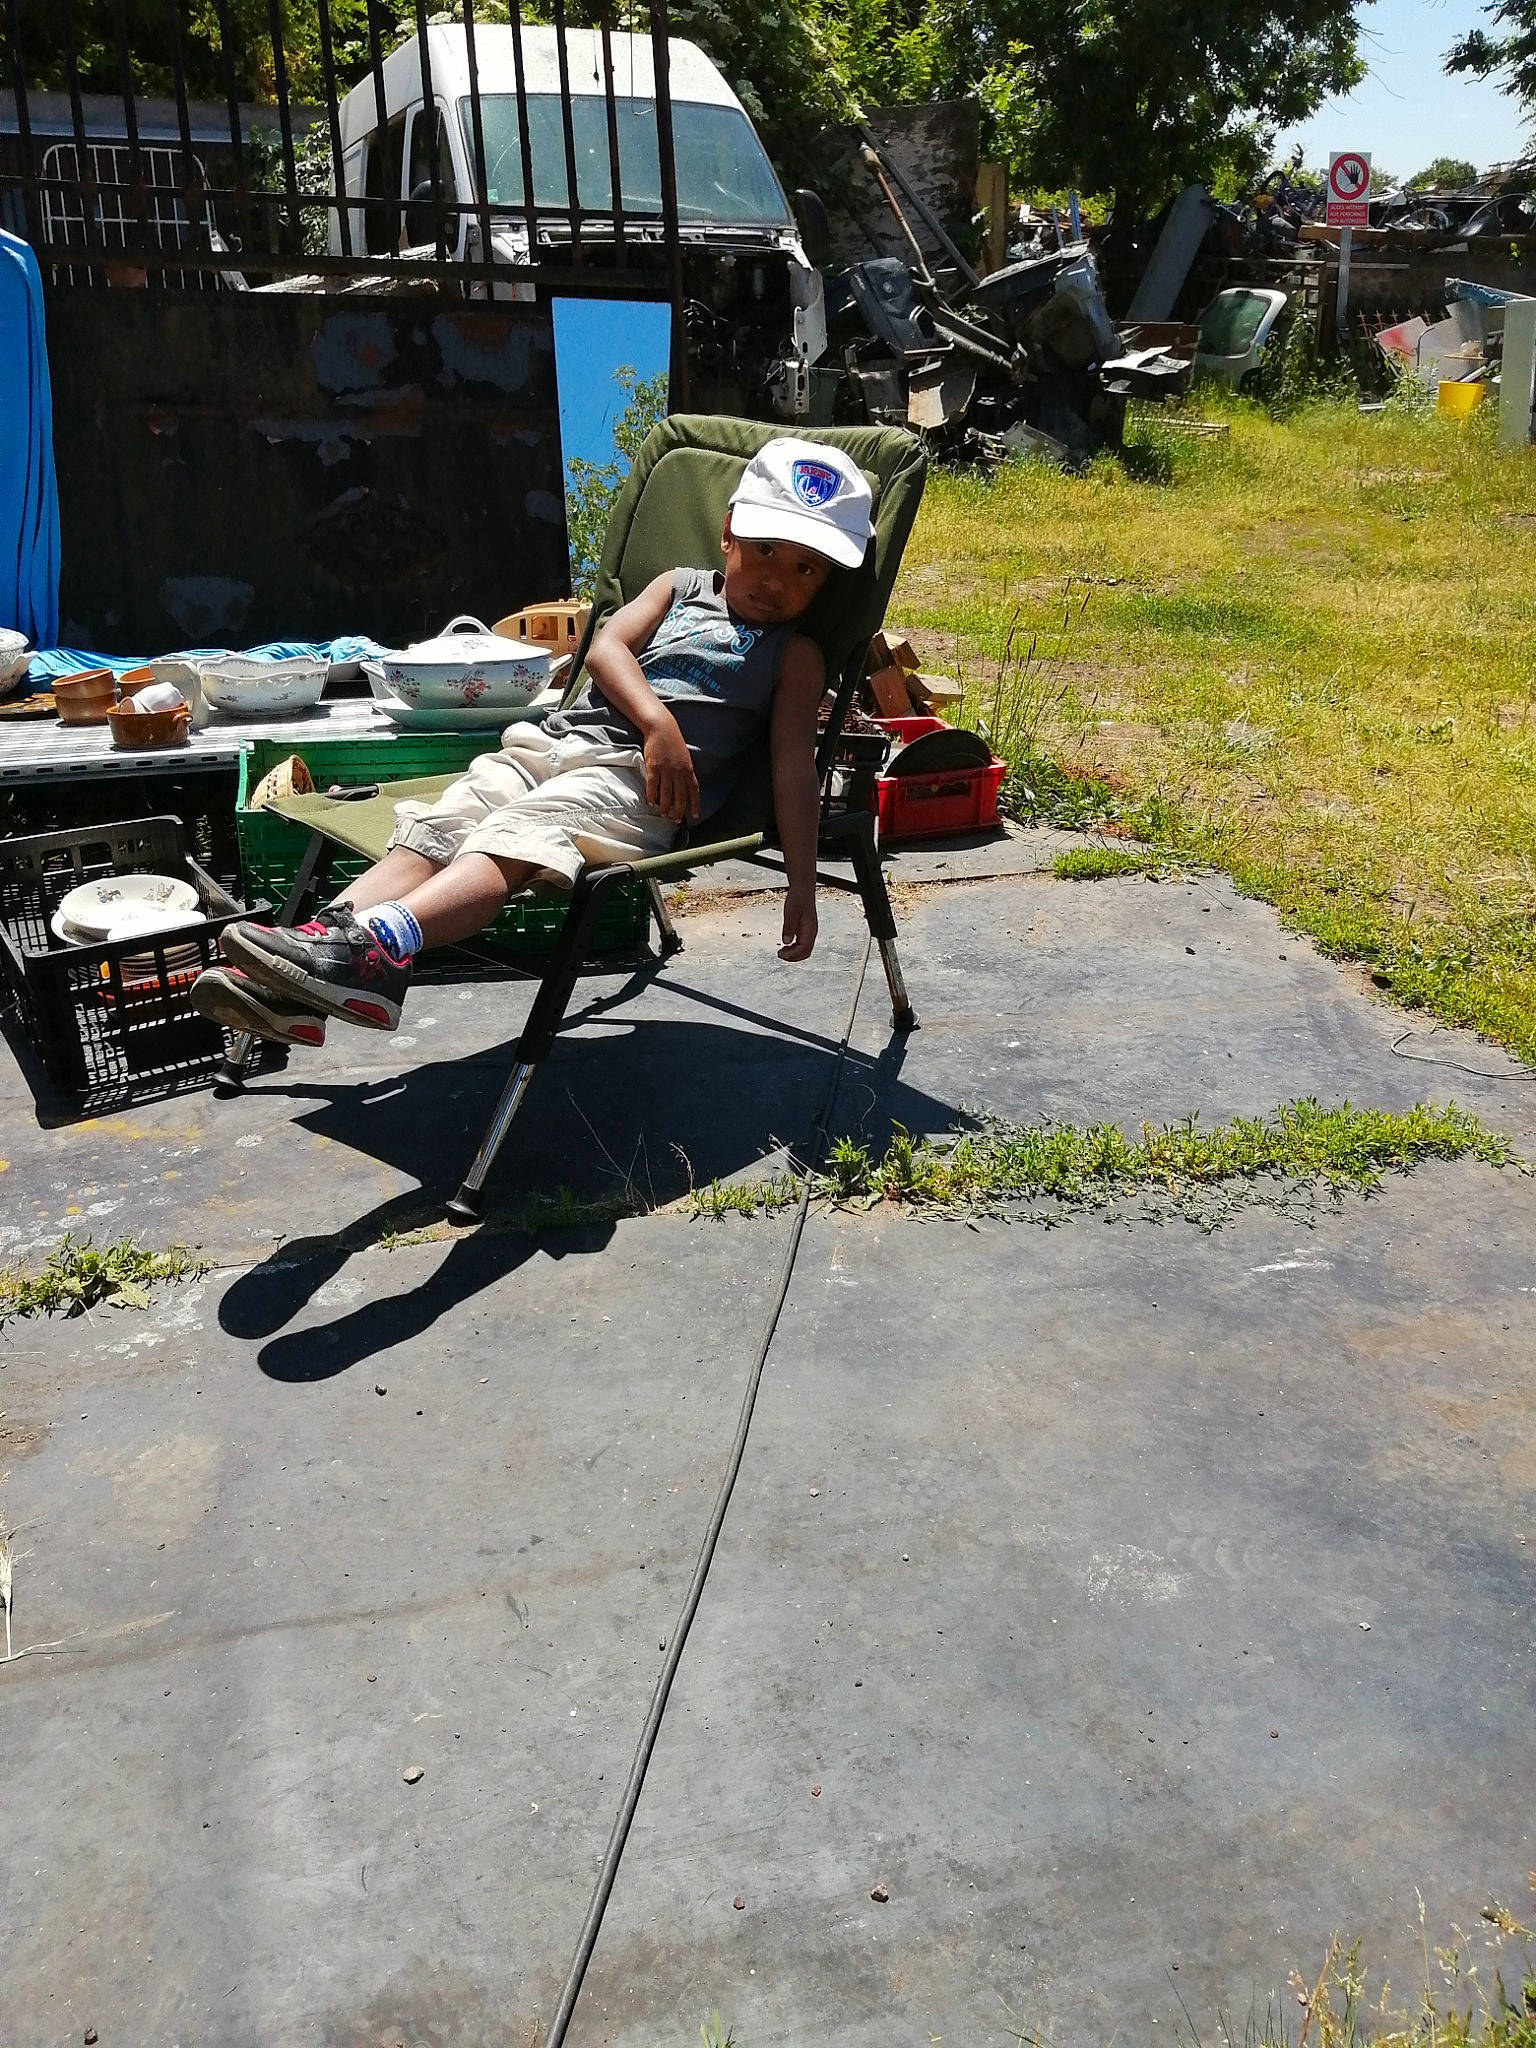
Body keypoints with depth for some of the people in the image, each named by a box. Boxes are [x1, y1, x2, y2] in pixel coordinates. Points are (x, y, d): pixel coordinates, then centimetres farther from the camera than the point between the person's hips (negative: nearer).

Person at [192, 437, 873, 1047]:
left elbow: (794, 763, 6)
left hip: (641, 782, -5)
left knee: (514, 837, -33)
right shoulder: (680, 587, 26)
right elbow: (606, 646, 9)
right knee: (431, 830, -20)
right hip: (553, 742, 5)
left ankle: (381, 943, -55)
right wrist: (656, 719, -11)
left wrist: (801, 880, -5)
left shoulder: (794, 654, 16)